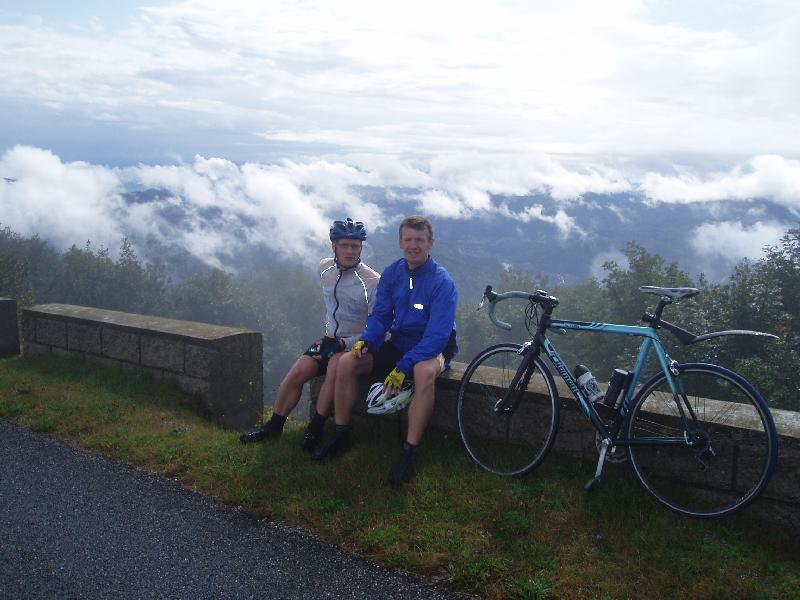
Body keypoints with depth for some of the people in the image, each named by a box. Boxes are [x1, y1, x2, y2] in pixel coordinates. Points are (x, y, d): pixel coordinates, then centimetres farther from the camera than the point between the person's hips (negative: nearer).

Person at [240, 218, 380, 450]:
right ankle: (273, 426, 6)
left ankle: (316, 427, -19)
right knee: (296, 373, -12)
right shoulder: (325, 269, 2)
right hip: (329, 339, 6)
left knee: (335, 367, -34)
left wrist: (344, 344, -22)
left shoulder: (372, 281, -17)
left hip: (355, 344, -5)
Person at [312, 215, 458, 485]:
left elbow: (438, 335, -24)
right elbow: (380, 315, 4)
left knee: (424, 372, -40)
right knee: (346, 362, -15)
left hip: (432, 348, -5)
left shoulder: (442, 281, -18)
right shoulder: (392, 273, 0)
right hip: (398, 344, 6)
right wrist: (366, 340, -18)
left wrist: (403, 367, -32)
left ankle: (409, 453, -32)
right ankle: (341, 435, 0)